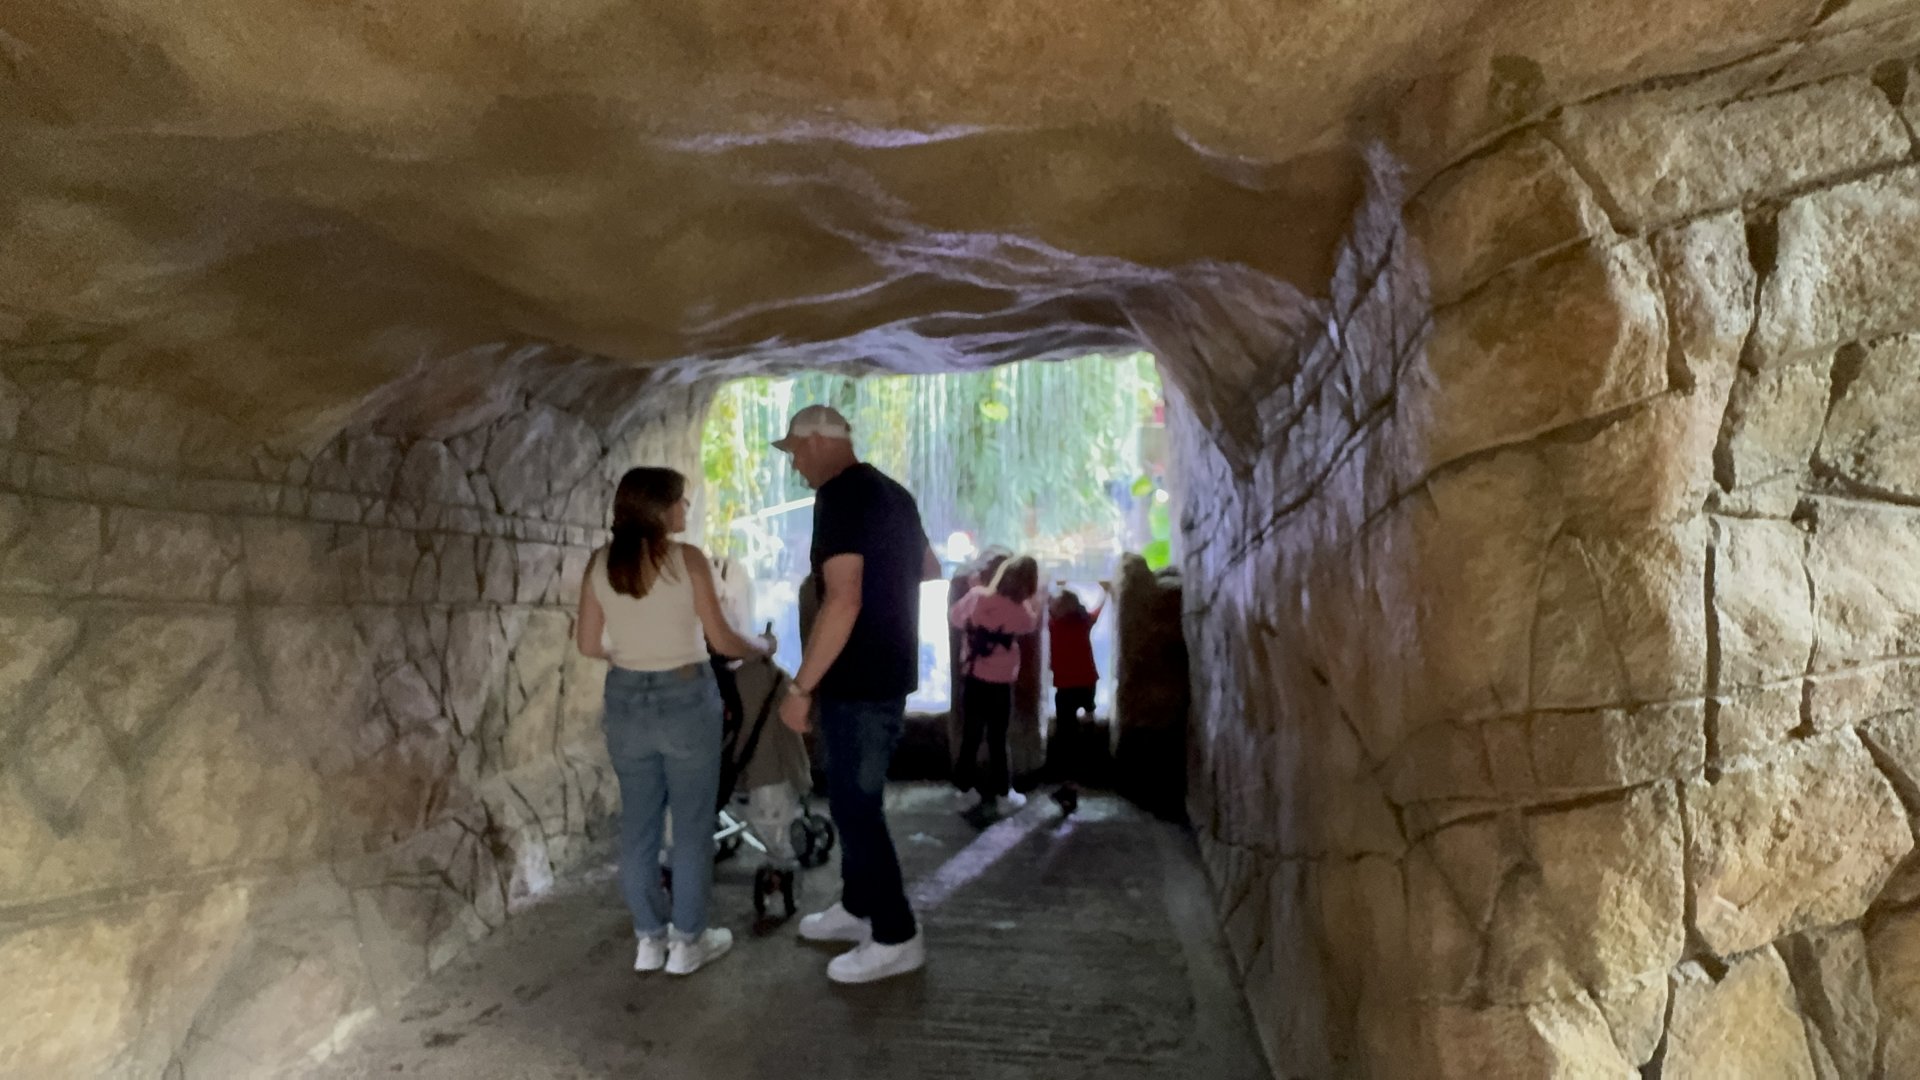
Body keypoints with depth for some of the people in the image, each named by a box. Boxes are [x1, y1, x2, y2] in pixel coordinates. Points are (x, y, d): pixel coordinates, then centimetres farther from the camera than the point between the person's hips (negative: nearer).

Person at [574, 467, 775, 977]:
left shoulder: (600, 562, 0)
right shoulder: (687, 559, -12)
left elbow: (588, 643, 5)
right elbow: (721, 640, -8)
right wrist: (763, 646, 11)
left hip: (626, 700, 4)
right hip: (685, 699, -4)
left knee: (637, 823, 14)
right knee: (692, 824, 8)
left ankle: (650, 938, 23)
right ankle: (687, 941, 16)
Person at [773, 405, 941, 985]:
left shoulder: (839, 498, -18)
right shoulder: (892, 493, 10)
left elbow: (843, 602, -27)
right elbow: (929, 569, 25)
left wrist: (801, 686, -23)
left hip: (858, 681, -10)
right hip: (890, 672, 10)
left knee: (856, 805, -2)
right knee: (855, 796, 20)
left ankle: (897, 938, 6)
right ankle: (858, 907, 32)